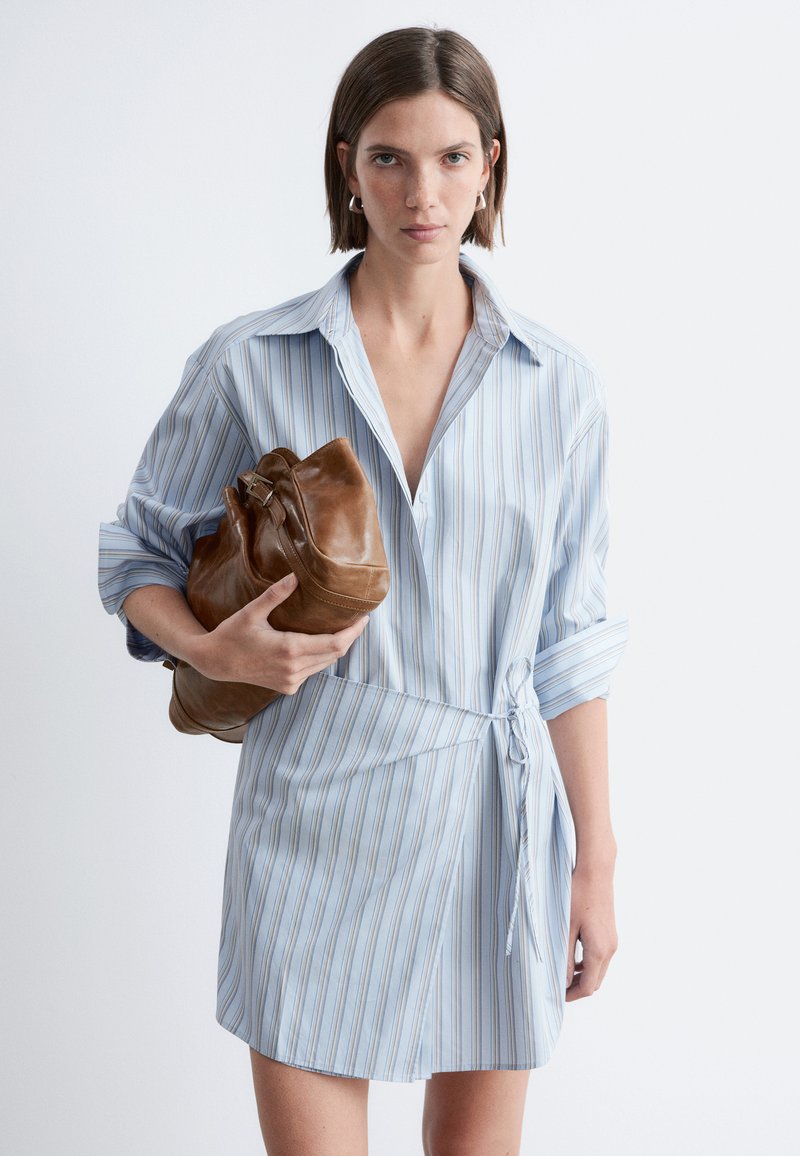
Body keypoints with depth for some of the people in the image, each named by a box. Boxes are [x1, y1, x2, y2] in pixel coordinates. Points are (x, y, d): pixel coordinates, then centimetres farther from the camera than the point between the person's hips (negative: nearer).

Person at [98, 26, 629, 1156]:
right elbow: (137, 550, 8)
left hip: (494, 815, 2)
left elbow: (567, 642, 4)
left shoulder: (557, 383, 1)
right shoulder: (251, 363, -3)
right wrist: (213, 649, -13)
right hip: (316, 811, -1)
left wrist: (596, 859, 5)